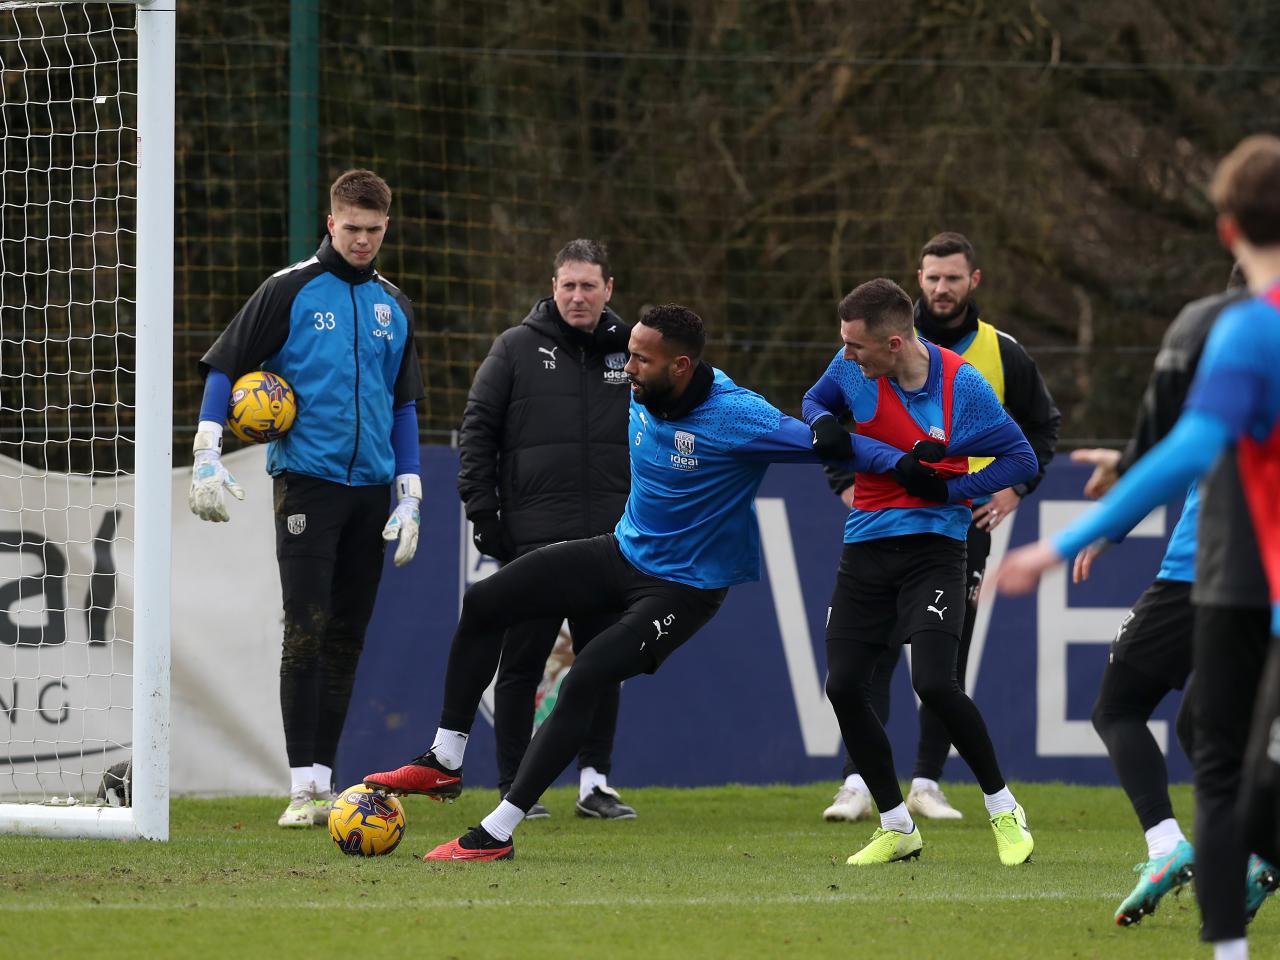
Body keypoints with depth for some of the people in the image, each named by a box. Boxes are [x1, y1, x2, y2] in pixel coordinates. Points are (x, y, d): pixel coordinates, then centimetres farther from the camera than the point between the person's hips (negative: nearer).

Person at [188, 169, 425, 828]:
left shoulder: (392, 306, 14)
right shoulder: (291, 291, -1)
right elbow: (223, 367, -1)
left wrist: (409, 497, 14)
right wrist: (207, 458, -10)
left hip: (370, 487, 5)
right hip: (307, 482, -5)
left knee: (347, 638, 6)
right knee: (306, 631, -13)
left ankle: (324, 779, 12)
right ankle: (304, 788, -14)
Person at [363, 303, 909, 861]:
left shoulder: (735, 417, -28)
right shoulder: (643, 397, -6)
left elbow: (822, 444, -25)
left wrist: (905, 464, -29)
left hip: (684, 585, -8)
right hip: (625, 551, 8)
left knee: (584, 682, -23)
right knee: (483, 603, 0)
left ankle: (495, 835, -17)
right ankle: (444, 763, 9)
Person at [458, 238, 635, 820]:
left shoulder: (632, 353, 10)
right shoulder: (518, 349, 1)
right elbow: (477, 429, 1)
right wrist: (482, 510, -6)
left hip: (610, 539, 3)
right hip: (533, 536, -3)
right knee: (522, 663, -1)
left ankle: (595, 781, 14)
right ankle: (514, 787, 4)